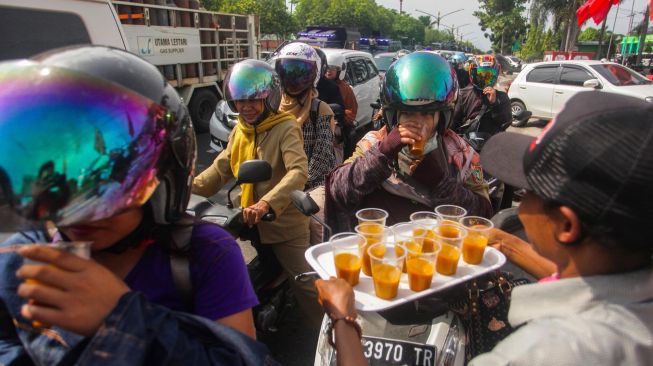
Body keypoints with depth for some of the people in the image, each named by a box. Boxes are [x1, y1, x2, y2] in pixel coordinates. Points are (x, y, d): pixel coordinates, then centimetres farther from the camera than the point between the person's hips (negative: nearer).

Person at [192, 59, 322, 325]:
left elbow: (299, 172, -30)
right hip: (249, 222, 7)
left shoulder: (285, 128, -15)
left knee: (305, 284, 0)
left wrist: (267, 203, -43)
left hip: (284, 223, -7)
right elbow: (221, 168, 10)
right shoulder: (239, 130, 10)